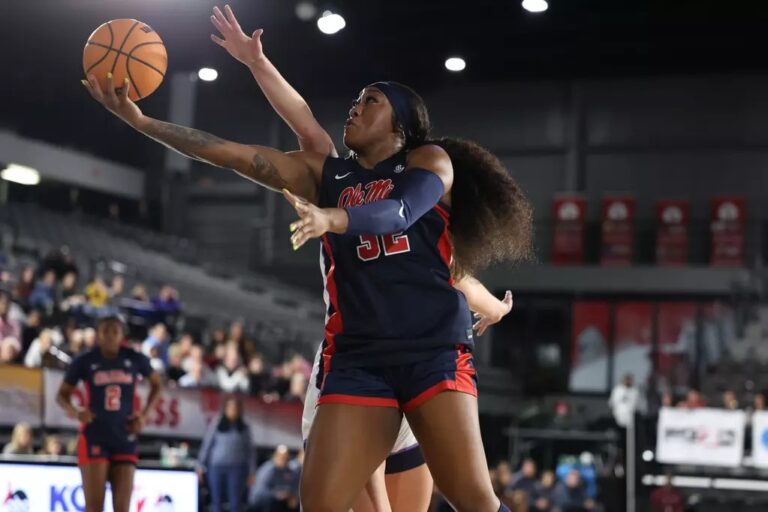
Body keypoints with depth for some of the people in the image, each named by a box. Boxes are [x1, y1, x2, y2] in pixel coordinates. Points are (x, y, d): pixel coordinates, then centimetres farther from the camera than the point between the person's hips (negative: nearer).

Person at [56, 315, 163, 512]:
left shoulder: (135, 359, 0)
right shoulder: (85, 362, -4)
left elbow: (156, 385, 17)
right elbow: (62, 395, 7)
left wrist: (144, 415, 3)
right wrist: (74, 412, -15)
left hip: (125, 438, 2)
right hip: (94, 438, -2)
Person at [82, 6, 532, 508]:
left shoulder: (430, 159, 8)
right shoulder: (326, 174, 18)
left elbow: (401, 211, -14)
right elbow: (236, 155, 10)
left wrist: (330, 219, -32)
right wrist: (142, 121, 3)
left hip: (433, 348, -3)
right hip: (358, 355, 3)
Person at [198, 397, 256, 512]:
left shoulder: (244, 428, 6)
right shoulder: (216, 424, 4)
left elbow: (250, 451, 9)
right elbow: (206, 444, 6)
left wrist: (251, 472, 5)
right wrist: (201, 465, 3)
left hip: (236, 468, 0)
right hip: (216, 467, 0)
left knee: (235, 502, -5)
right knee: (216, 500, 4)